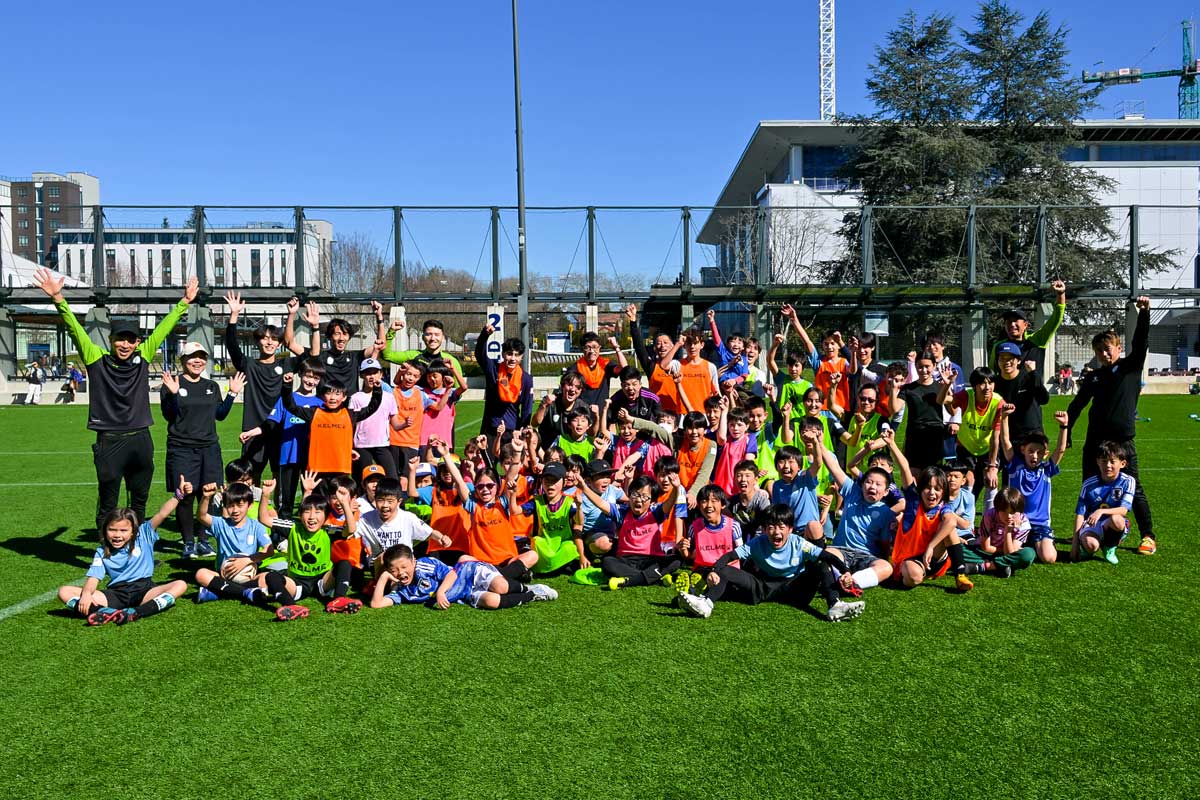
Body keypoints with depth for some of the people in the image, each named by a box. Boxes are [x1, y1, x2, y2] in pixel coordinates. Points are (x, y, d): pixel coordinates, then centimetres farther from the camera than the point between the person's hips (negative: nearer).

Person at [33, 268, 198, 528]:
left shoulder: (143, 357, 5)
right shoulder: (97, 359, -2)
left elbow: (163, 328, 10)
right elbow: (74, 328, -9)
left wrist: (184, 302, 13)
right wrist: (58, 299, -21)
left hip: (141, 441, 3)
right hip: (110, 442, -3)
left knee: (140, 502, 16)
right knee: (107, 505, 5)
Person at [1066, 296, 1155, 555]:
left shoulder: (1131, 367, 3)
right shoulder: (1092, 377, 12)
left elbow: (1141, 342, -11)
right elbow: (1077, 404, 14)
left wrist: (1144, 313, -21)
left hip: (1122, 439, -4)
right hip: (1095, 441, 4)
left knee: (1134, 489, 0)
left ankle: (1148, 537, 8)